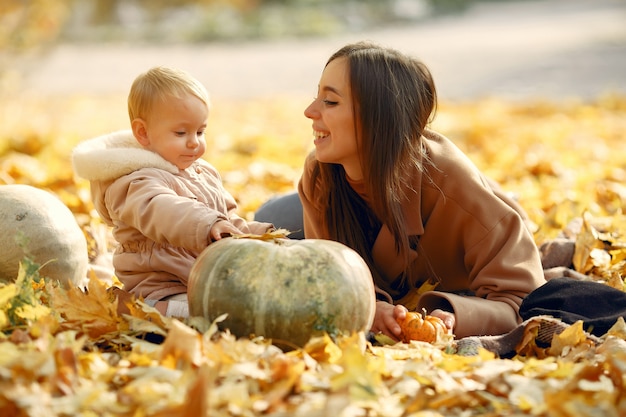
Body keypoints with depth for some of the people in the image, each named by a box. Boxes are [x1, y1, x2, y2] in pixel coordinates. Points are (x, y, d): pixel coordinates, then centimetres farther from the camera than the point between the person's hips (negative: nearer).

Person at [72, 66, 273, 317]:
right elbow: (162, 211, -35)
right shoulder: (138, 183, -12)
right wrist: (207, 225, -52)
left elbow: (231, 219, 34)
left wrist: (257, 233, 15)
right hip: (165, 293, -9)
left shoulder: (206, 174, 20)